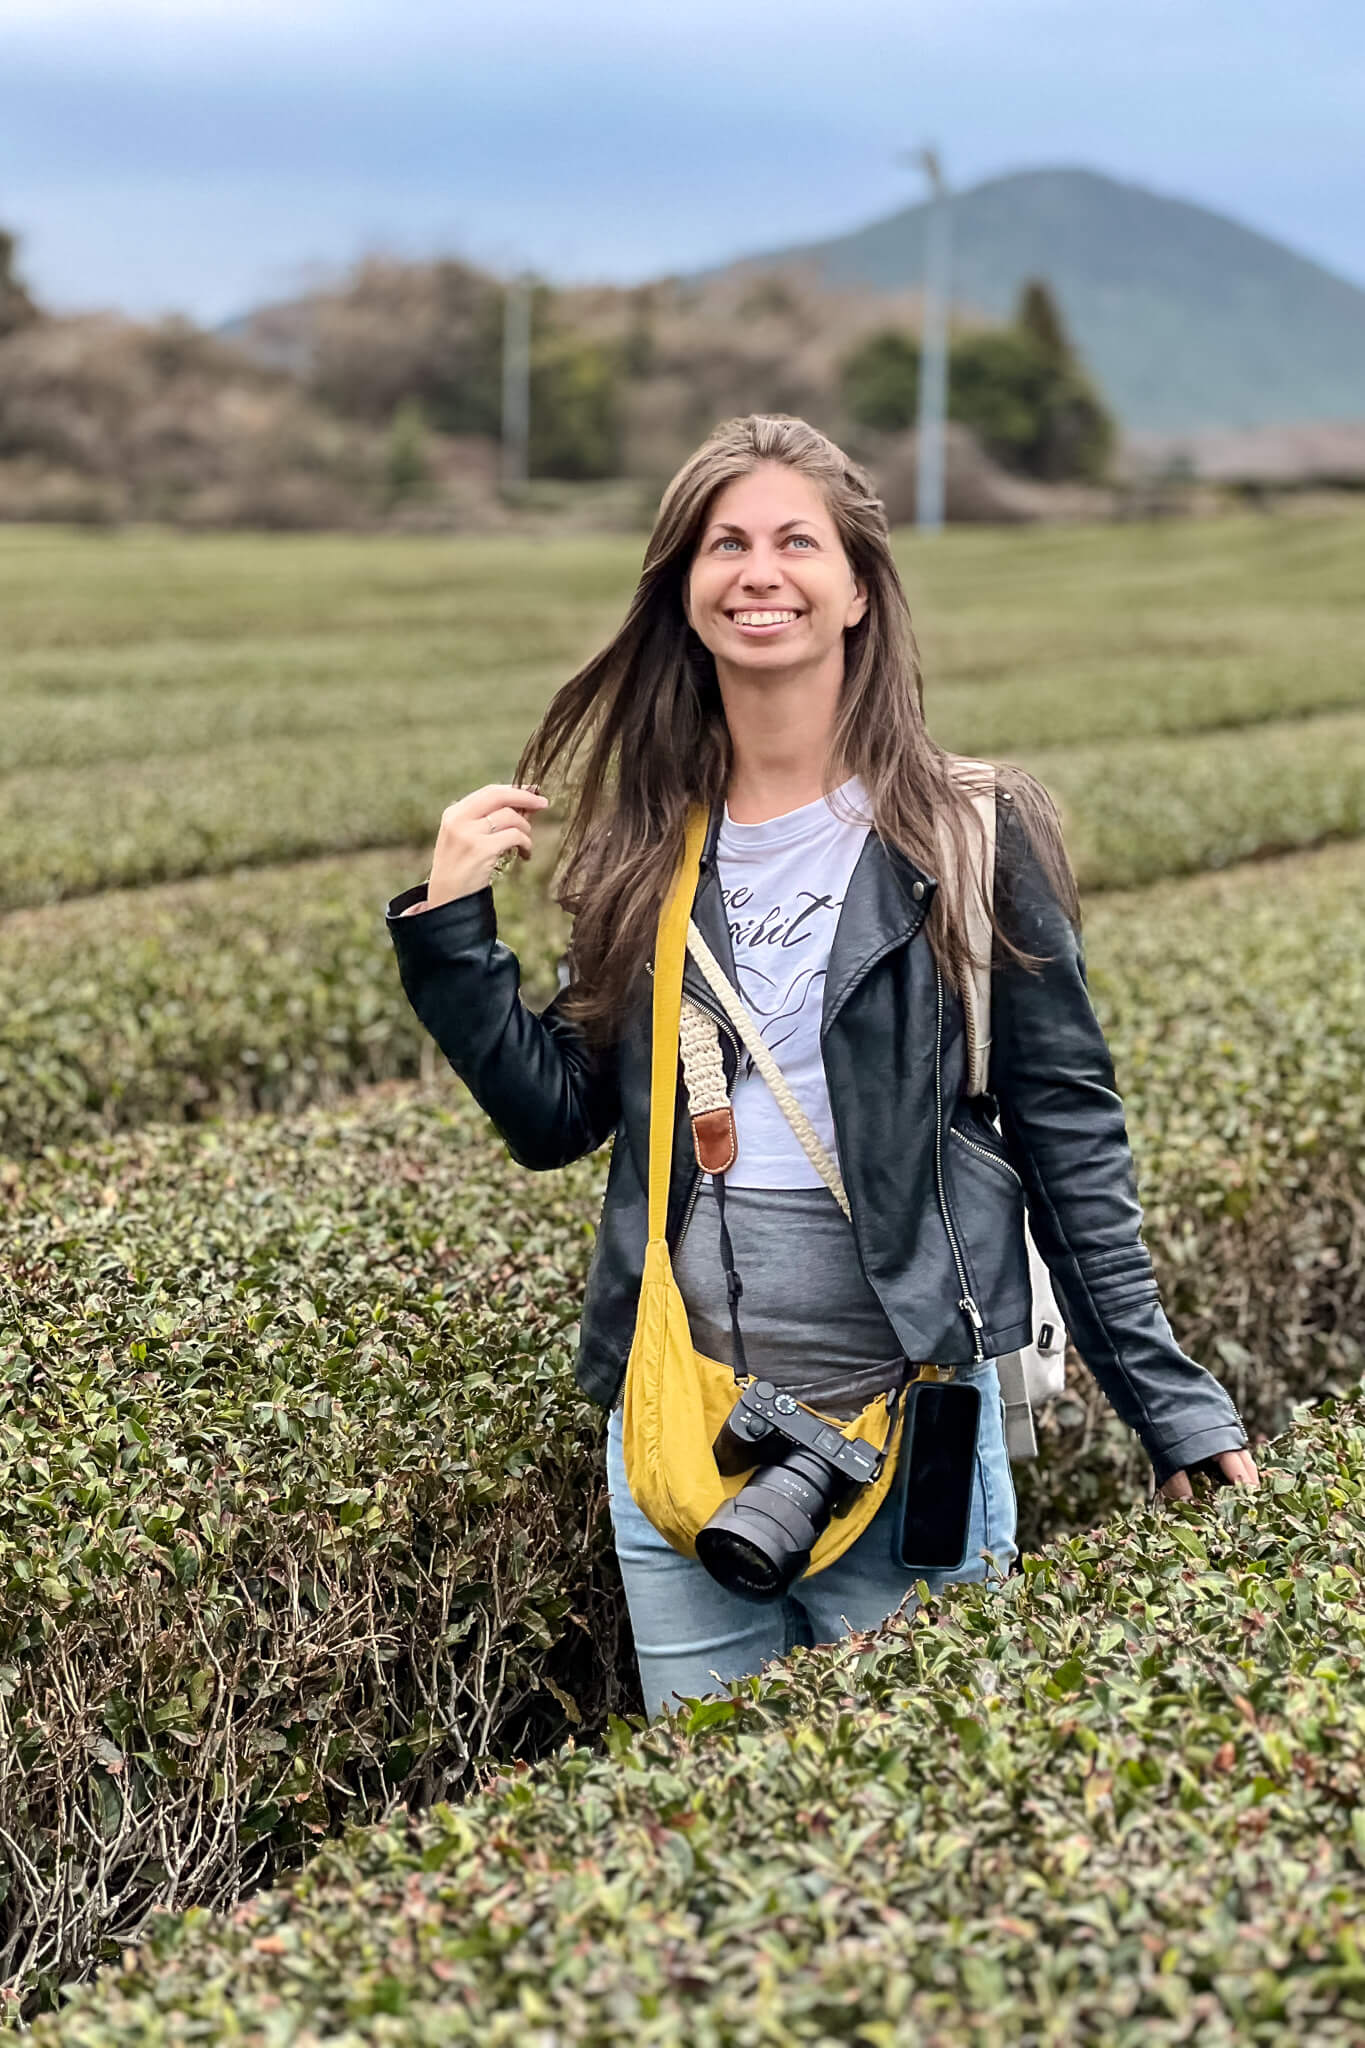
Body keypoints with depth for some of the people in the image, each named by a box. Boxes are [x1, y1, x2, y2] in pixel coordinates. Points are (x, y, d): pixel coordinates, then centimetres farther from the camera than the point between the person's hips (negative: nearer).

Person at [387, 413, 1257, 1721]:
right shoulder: (644, 848, 6)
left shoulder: (966, 837, -4)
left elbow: (1069, 1133, -3)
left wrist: (1168, 1398, -5)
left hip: (910, 1417, -3)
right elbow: (555, 1118, 8)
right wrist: (449, 928, -3)